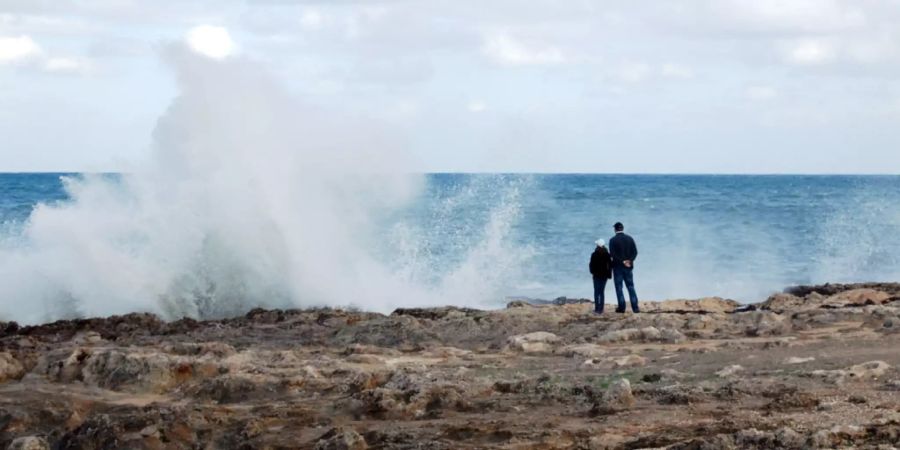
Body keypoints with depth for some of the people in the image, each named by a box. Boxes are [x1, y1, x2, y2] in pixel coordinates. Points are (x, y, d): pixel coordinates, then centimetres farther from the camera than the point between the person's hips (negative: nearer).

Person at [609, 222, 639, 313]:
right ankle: (635, 308, 2)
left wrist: (622, 261, -12)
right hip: (628, 267, 3)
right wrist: (629, 260, -8)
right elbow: (635, 252, 0)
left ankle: (622, 307, -2)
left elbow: (612, 254, -14)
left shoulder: (613, 240, -8)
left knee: (619, 287, 2)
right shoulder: (630, 239, 4)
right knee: (631, 287, 7)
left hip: (618, 267, -3)